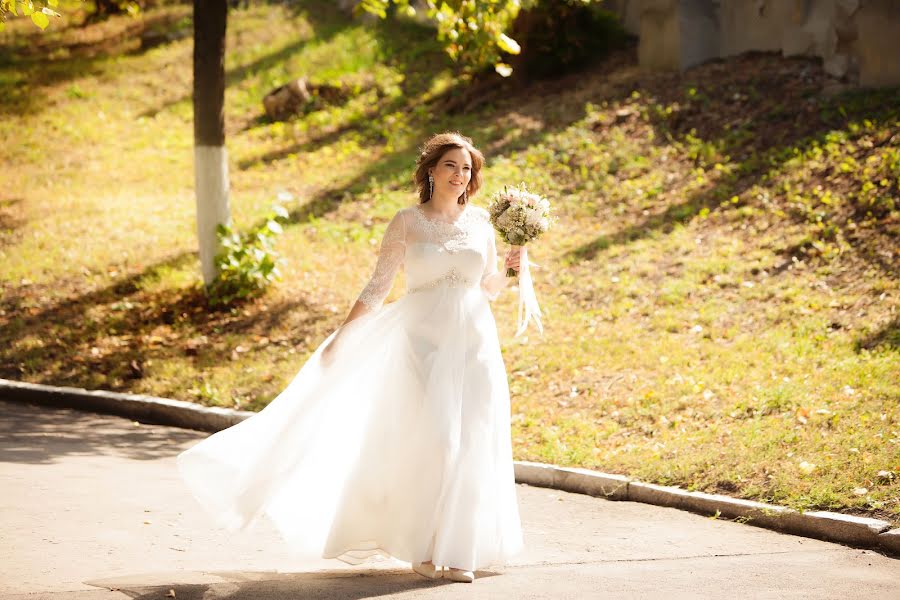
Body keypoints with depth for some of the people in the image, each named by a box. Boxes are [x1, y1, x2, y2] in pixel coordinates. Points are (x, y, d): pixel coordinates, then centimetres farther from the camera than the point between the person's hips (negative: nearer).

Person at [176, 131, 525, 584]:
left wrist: (509, 269, -3)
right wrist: (340, 338, -3)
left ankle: (461, 548, 9)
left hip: (474, 342, 3)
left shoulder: (480, 221, 8)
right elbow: (376, 288, 0)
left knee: (470, 446, 0)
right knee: (429, 440, -11)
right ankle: (423, 549, -1)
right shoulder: (407, 221, 0)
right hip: (423, 342, -3)